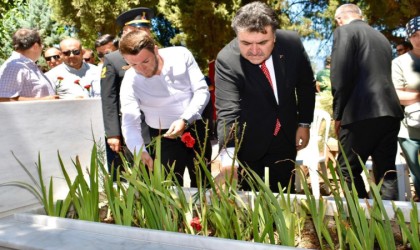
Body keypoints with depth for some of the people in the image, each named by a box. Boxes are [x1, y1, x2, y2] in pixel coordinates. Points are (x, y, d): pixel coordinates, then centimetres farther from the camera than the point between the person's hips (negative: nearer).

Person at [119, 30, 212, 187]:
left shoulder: (181, 55, -14)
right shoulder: (130, 83, -16)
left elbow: (202, 91, -12)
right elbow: (130, 124, -22)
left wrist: (185, 120, -27)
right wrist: (140, 152, -41)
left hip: (196, 129, 2)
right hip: (165, 137, -2)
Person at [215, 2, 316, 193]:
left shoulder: (292, 43, -15)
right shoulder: (226, 60, -25)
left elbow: (306, 85, 2)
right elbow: (228, 110, -34)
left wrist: (304, 123, 4)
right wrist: (228, 156, -47)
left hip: (286, 136, 3)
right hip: (249, 141, -3)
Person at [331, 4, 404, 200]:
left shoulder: (344, 31, 2)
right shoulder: (381, 37, 24)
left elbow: (340, 75, -9)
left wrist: (338, 114, -2)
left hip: (362, 113, -7)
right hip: (389, 112, 7)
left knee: (348, 170, 2)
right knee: (386, 172, 10)